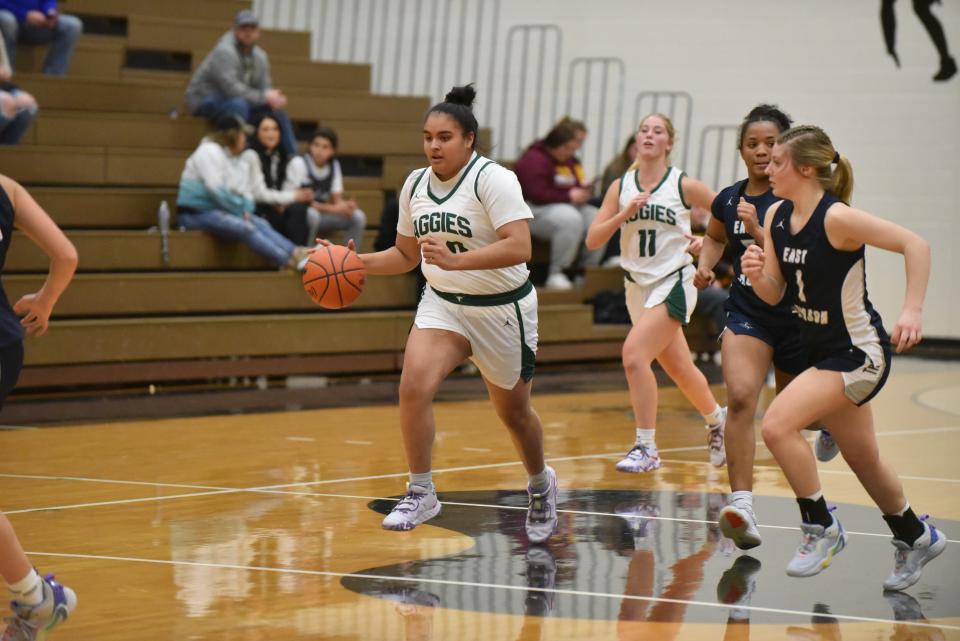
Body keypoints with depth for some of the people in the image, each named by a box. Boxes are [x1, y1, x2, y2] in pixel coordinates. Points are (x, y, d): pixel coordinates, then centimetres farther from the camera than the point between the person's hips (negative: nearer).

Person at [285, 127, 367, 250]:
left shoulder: (334, 165, 4)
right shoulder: (299, 163, -15)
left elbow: (337, 199, 4)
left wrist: (346, 205, -23)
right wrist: (332, 208, -26)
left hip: (321, 213, 6)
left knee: (358, 216, -11)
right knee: (312, 214, -39)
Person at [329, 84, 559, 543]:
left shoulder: (493, 179, -18)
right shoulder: (415, 184, 1)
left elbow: (519, 248, -29)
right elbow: (406, 254, 14)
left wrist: (454, 260, -38)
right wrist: (356, 262, -3)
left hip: (502, 309, -4)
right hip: (442, 303, 4)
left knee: (513, 412, 13)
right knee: (413, 385, -22)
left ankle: (541, 486, 43)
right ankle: (420, 493, -10)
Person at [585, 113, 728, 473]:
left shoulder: (684, 186, -8)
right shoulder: (621, 187, 2)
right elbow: (593, 240, -4)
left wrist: (706, 240, -12)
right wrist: (625, 213, -18)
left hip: (673, 284, -5)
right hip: (638, 286, 5)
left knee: (634, 354, -23)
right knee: (680, 370, 17)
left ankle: (646, 448, -16)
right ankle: (717, 420, 45)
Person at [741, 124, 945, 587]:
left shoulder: (836, 217, -22)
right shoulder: (776, 217, 1)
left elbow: (915, 244, -23)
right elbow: (775, 295, 4)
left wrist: (912, 311, -31)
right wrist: (756, 274, -17)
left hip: (858, 353, -8)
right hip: (822, 352, 8)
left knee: (777, 425, -21)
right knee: (863, 460, 19)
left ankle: (820, 528, -5)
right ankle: (915, 537, 40)